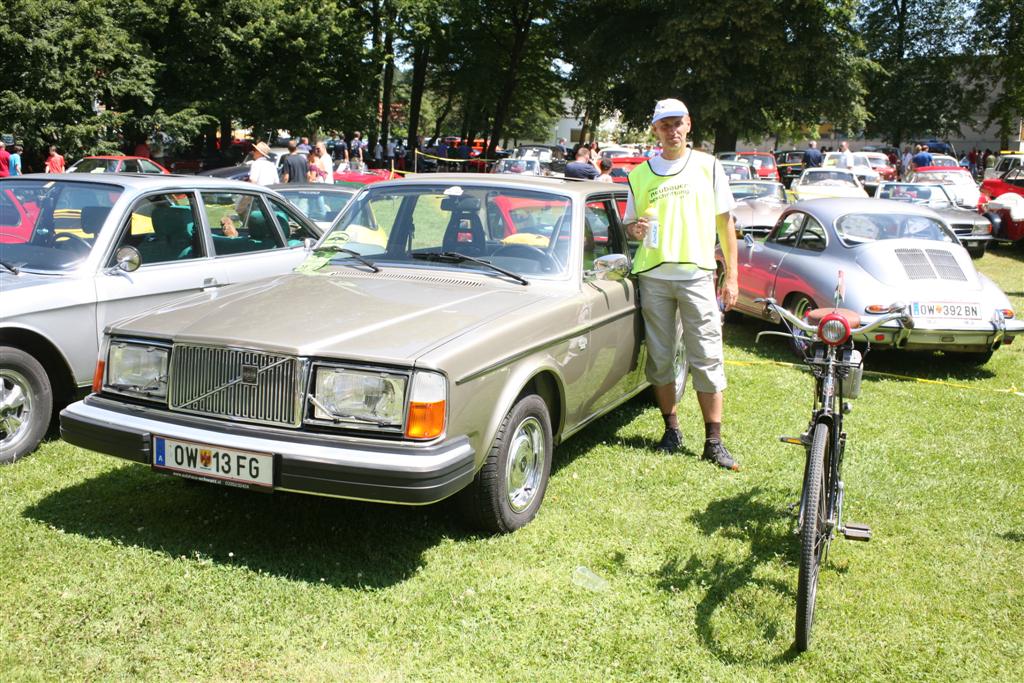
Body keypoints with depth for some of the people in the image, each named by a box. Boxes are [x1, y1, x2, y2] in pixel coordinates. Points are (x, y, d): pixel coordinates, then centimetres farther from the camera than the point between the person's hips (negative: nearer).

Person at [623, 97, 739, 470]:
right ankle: (672, 429, 21)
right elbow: (630, 224, 17)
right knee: (660, 357, 7)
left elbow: (725, 222, 7)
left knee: (706, 359, -3)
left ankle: (714, 442, 2)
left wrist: (731, 276, 2)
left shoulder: (707, 166, 6)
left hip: (697, 275, -2)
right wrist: (636, 228, -9)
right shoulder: (640, 174, 10)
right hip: (653, 275, 2)